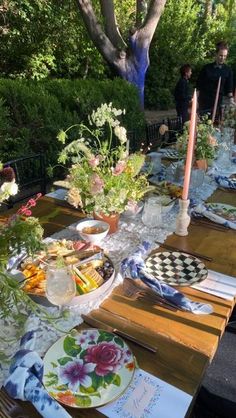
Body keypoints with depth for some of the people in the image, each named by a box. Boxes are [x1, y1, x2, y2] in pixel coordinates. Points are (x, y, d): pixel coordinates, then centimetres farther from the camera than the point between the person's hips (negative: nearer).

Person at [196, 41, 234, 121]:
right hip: (204, 102, -1)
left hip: (217, 104, 1)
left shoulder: (228, 70, 5)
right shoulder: (206, 68, 4)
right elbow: (198, 86, 4)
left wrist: (231, 99, -11)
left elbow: (229, 88, 4)